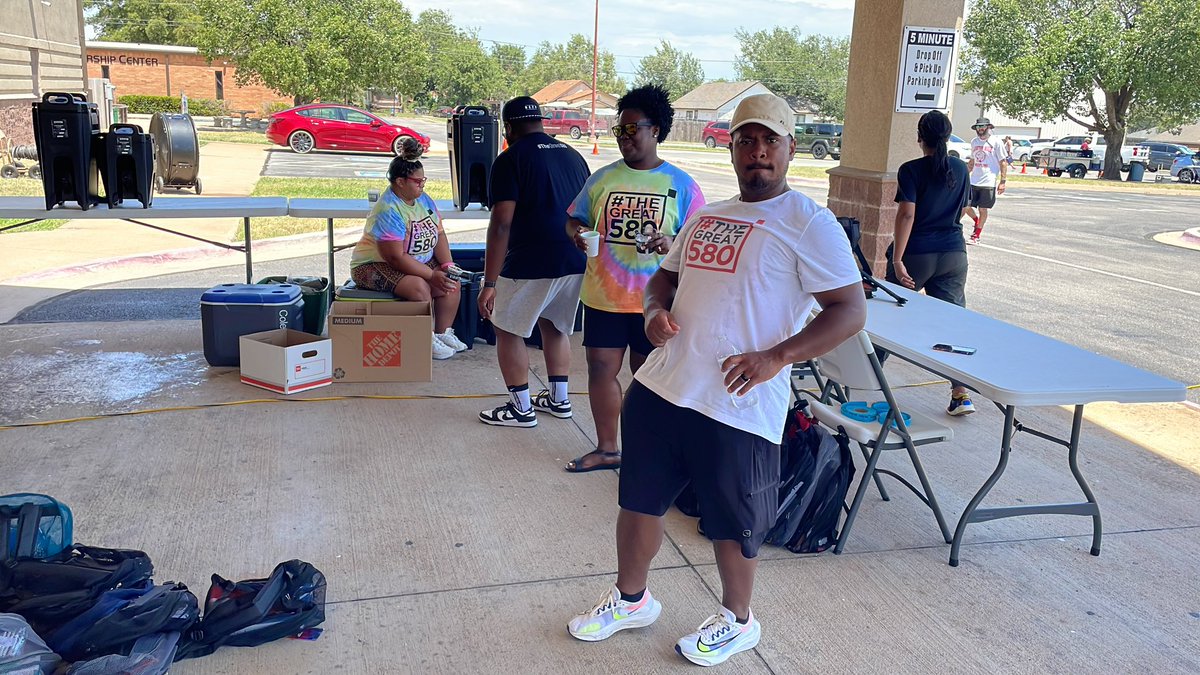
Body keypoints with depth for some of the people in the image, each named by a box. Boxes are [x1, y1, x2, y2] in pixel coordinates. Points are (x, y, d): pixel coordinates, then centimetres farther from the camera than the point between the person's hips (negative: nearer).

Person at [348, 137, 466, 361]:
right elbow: (396, 258, -29)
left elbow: (439, 234, 5)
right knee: (419, 287, -32)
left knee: (452, 282, -8)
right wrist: (431, 275, -27)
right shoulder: (388, 211, -26)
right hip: (374, 265, -8)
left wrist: (447, 265, -10)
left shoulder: (423, 200, 1)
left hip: (419, 262, 8)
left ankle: (443, 332, 3)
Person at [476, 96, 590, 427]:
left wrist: (489, 283, -13)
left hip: (531, 264, -7)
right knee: (554, 325, 24)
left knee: (507, 329, 10)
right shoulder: (572, 155, 14)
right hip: (577, 262, 7)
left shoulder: (510, 159, -6)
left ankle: (521, 408, 14)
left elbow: (501, 225, -14)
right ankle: (558, 399, 30)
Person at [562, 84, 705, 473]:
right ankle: (606, 449, 21)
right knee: (601, 368, 5)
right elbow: (575, 218, 13)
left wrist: (671, 244, -23)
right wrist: (576, 231, -10)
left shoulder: (680, 185, -2)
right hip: (603, 295, 3)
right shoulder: (603, 178, 7)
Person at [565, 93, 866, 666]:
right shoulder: (706, 217, 15)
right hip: (659, 388, 7)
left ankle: (736, 621, 36)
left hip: (737, 407, -7)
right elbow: (667, 275, 26)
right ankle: (631, 599, 41)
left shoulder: (809, 224, -7)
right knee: (639, 500, 17)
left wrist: (776, 357, -22)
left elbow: (850, 310, -12)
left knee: (731, 525, 10)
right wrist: (655, 310, 3)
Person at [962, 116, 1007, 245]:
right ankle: (977, 221, 31)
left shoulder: (996, 143, -5)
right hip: (973, 181, 5)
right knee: (966, 207, 0)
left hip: (989, 183, -5)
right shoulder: (974, 142, 11)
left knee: (983, 209, 3)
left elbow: (1003, 163, -4)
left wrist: (1002, 182, -10)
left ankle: (976, 236, 13)